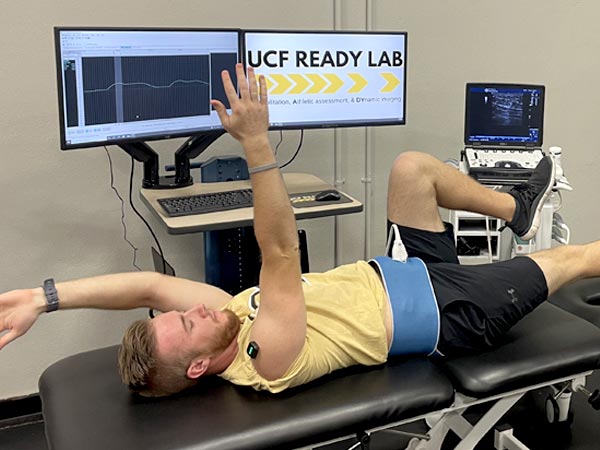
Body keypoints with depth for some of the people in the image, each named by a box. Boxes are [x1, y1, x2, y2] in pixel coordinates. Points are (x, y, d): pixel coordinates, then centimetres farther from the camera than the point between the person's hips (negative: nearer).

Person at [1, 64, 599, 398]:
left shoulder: (229, 313, -13)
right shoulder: (269, 359, -35)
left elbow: (148, 284, -24)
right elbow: (281, 254, -47)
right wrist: (257, 144, -52)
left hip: (399, 274, 7)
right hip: (449, 312, -7)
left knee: (412, 166, 1)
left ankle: (517, 209, 21)